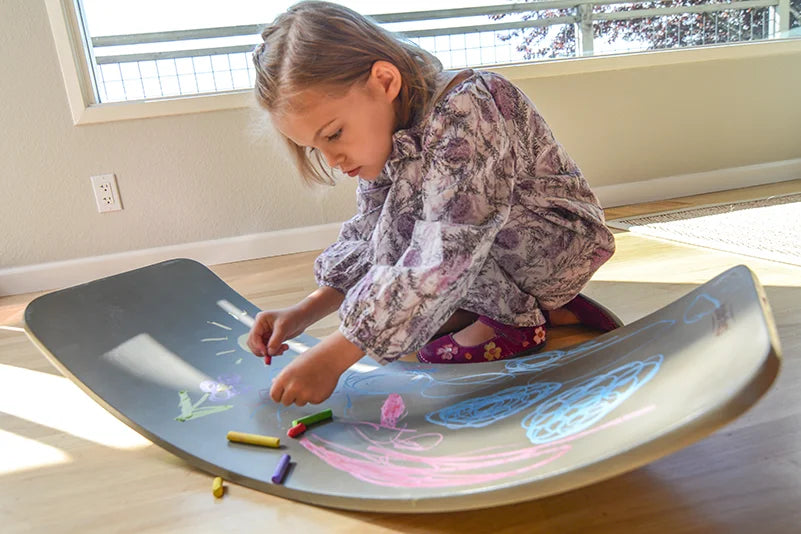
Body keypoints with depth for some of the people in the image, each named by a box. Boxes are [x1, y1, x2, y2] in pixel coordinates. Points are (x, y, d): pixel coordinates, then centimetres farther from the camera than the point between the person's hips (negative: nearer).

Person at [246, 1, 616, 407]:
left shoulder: (463, 118, -32)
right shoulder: (380, 134, -5)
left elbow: (443, 263, -39)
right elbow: (367, 237, 2)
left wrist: (332, 357, -38)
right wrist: (305, 313, -12)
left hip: (563, 242, -8)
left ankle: (514, 320, -7)